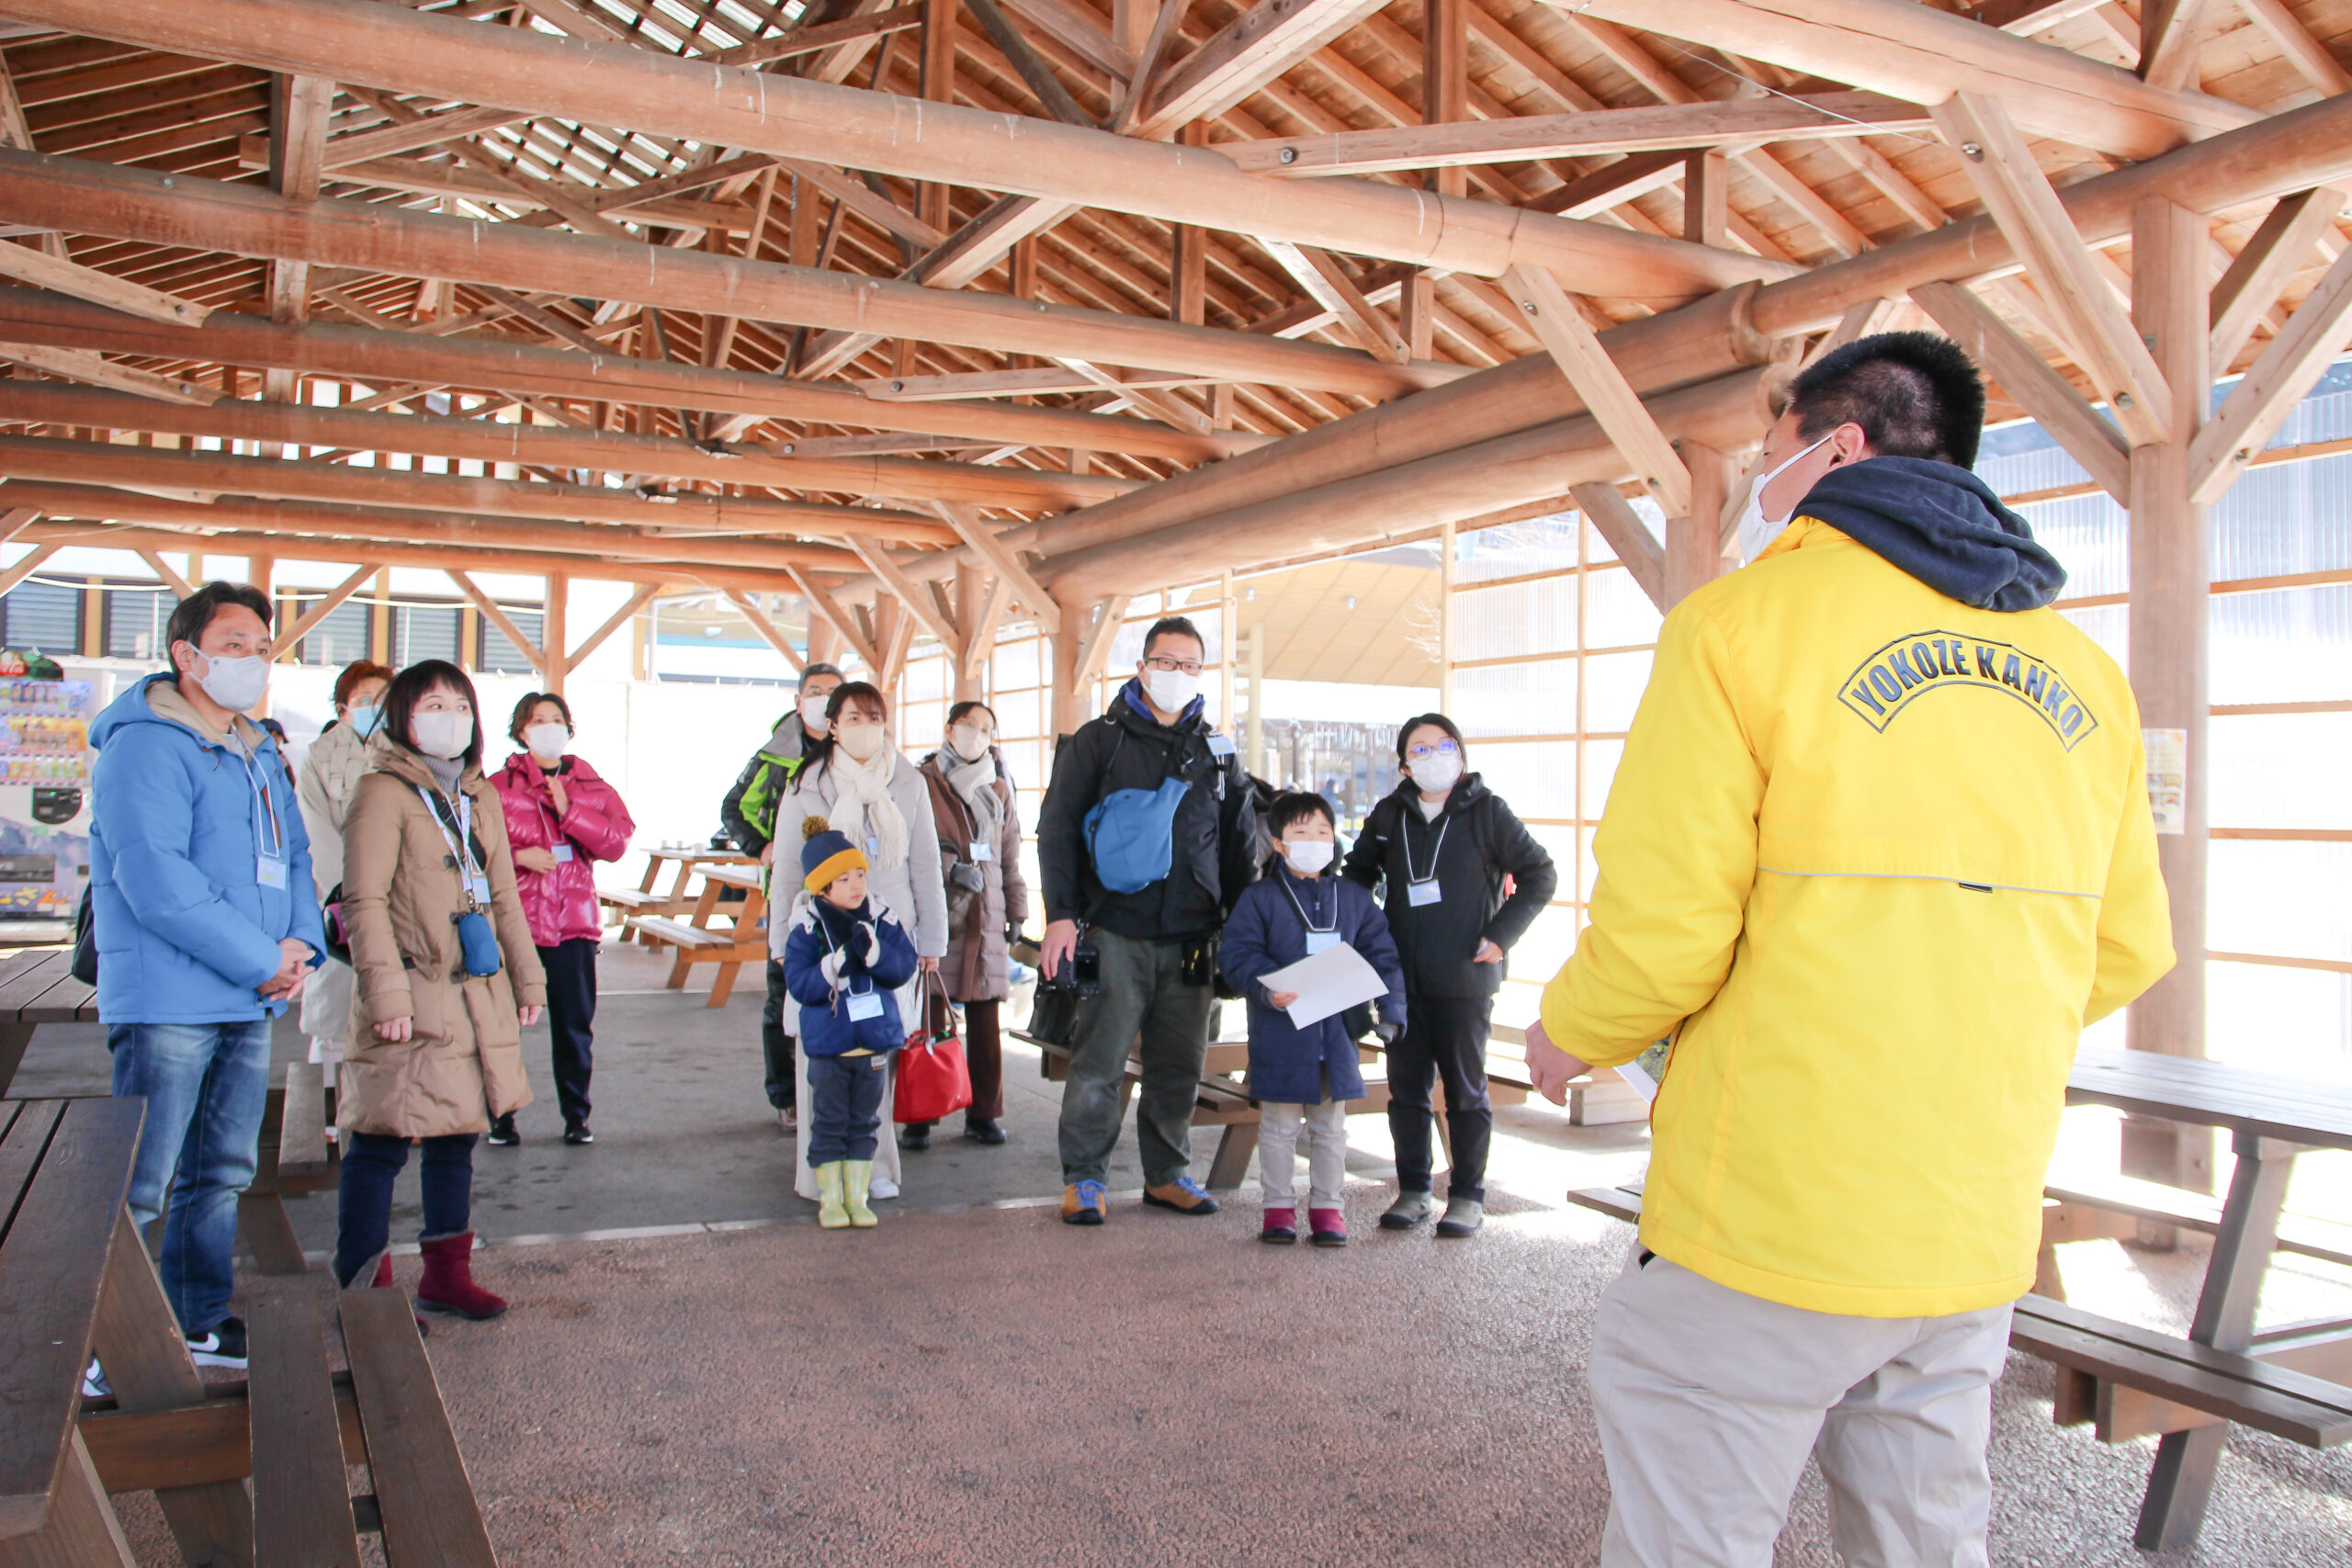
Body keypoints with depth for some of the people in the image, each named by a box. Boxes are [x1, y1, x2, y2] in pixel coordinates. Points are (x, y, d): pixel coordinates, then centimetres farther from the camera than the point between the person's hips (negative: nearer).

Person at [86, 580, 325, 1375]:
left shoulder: (260, 753, 17)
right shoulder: (144, 744, -11)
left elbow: (292, 858, 18)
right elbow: (153, 878, -20)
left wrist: (300, 942, -2)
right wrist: (262, 960, -18)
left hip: (248, 1003, 9)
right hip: (168, 1002, -9)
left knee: (223, 1173, 17)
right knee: (134, 1188, -5)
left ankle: (201, 1318, 29)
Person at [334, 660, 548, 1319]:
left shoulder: (480, 796, 15)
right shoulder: (383, 793, -7)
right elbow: (364, 901, -13)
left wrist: (527, 977, 17)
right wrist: (385, 992, -19)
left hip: (479, 994, 7)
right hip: (412, 1000, -7)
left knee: (457, 1136, 14)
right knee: (382, 1142, -2)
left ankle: (447, 1275, 25)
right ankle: (364, 1288, 8)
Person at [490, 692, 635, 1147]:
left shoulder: (593, 786, 11)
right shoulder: (499, 786, 5)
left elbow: (618, 839, -1)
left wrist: (569, 811, -10)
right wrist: (518, 856, -16)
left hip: (574, 920, 2)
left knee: (574, 1023, 5)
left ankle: (576, 1114, 15)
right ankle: (501, 1115, 14)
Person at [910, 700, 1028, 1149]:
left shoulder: (999, 792, 19)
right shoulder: (922, 782, 5)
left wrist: (1016, 911, 16)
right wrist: (950, 867, -15)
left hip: (985, 915, 4)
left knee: (985, 1019, 3)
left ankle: (984, 1114, 12)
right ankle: (919, 1116, 3)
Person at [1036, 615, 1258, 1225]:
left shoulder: (1217, 752, 15)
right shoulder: (1099, 741, 4)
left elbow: (1241, 843, 18)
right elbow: (1056, 828, 1)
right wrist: (1061, 915, -8)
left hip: (1191, 940, 4)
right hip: (1115, 934, -3)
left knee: (1180, 1067, 8)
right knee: (1099, 1065, -3)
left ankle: (1168, 1174, 22)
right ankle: (1084, 1178, 11)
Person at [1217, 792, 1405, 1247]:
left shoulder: (1353, 898, 6)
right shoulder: (1261, 897, -4)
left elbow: (1382, 955, 7)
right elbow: (1237, 953, -10)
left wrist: (1390, 1010, -2)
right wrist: (1265, 987, -27)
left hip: (1337, 1032, 3)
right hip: (1280, 1034, -3)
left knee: (1330, 1127, 13)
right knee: (1278, 1127, 8)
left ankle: (1326, 1205, 25)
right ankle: (1278, 1206, 20)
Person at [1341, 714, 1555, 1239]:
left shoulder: (1486, 811, -3)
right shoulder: (1388, 815, 7)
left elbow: (1539, 874, -1)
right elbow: (1358, 875, 20)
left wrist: (1501, 935, -9)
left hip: (1465, 979, -3)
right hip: (1401, 978, 3)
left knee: (1465, 1090, 7)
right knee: (1406, 1087, 8)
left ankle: (1468, 1196, 18)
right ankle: (1413, 1191, 20)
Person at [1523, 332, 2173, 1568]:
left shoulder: (1746, 621, -9)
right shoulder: (2079, 669, 9)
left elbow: (1659, 933, -15)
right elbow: (2126, 951, 13)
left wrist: (1567, 1037, 5)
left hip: (1766, 1230, -6)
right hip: (1980, 1235, 7)